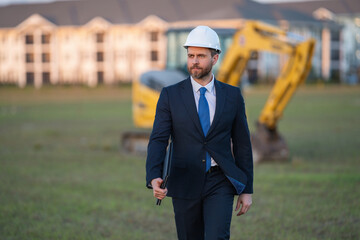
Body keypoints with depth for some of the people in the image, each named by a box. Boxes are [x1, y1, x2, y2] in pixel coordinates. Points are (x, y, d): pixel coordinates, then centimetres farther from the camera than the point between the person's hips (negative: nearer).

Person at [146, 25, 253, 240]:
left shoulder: (232, 95, 4)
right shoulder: (170, 95, 0)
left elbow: (242, 144, 7)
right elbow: (158, 140, -8)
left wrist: (247, 190, 5)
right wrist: (154, 178, -26)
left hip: (220, 184, 0)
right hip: (185, 184, 1)